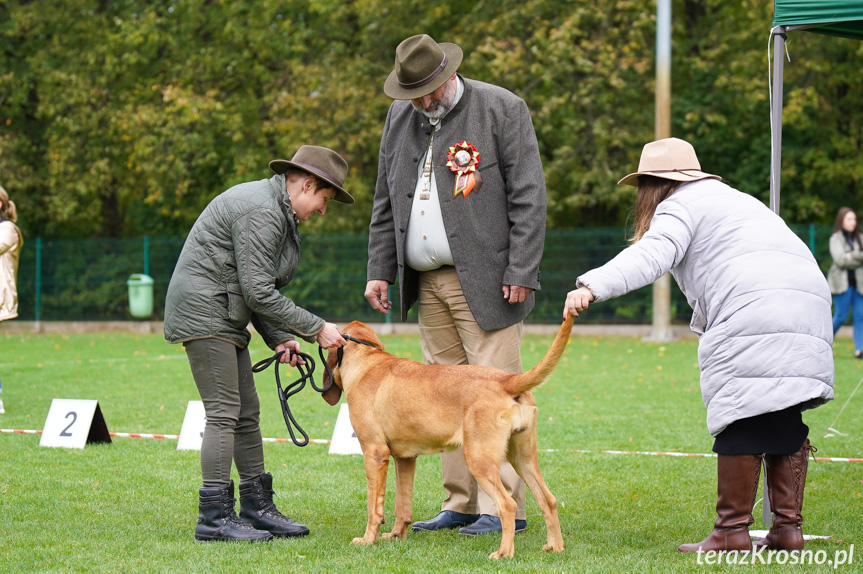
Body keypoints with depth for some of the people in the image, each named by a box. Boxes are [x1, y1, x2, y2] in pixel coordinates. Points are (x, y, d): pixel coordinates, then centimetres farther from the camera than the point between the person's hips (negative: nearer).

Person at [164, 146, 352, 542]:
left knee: (246, 413, 11)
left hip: (224, 318, 11)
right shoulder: (261, 211, -19)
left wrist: (278, 338, 6)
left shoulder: (279, 211, 15)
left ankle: (257, 508, 17)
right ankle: (214, 516, -10)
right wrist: (315, 329, -17)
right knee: (224, 413, -12)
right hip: (203, 314, -11)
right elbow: (258, 292, -22)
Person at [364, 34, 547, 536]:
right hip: (428, 282, 6)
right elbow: (386, 203, 19)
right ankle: (462, 504, 13)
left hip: (485, 281, -6)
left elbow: (529, 198, -8)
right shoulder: (400, 117, 13)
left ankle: (503, 508, -5)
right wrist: (380, 270, 12)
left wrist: (521, 273, -13)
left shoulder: (502, 109, -5)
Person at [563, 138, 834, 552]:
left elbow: (652, 255, -12)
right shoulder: (727, 197, 35)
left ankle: (733, 531, -6)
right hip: (810, 307, 9)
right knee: (783, 424, 11)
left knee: (743, 422, -7)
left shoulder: (679, 206, 6)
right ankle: (787, 529, 10)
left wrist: (592, 287, -23)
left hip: (755, 309, -9)